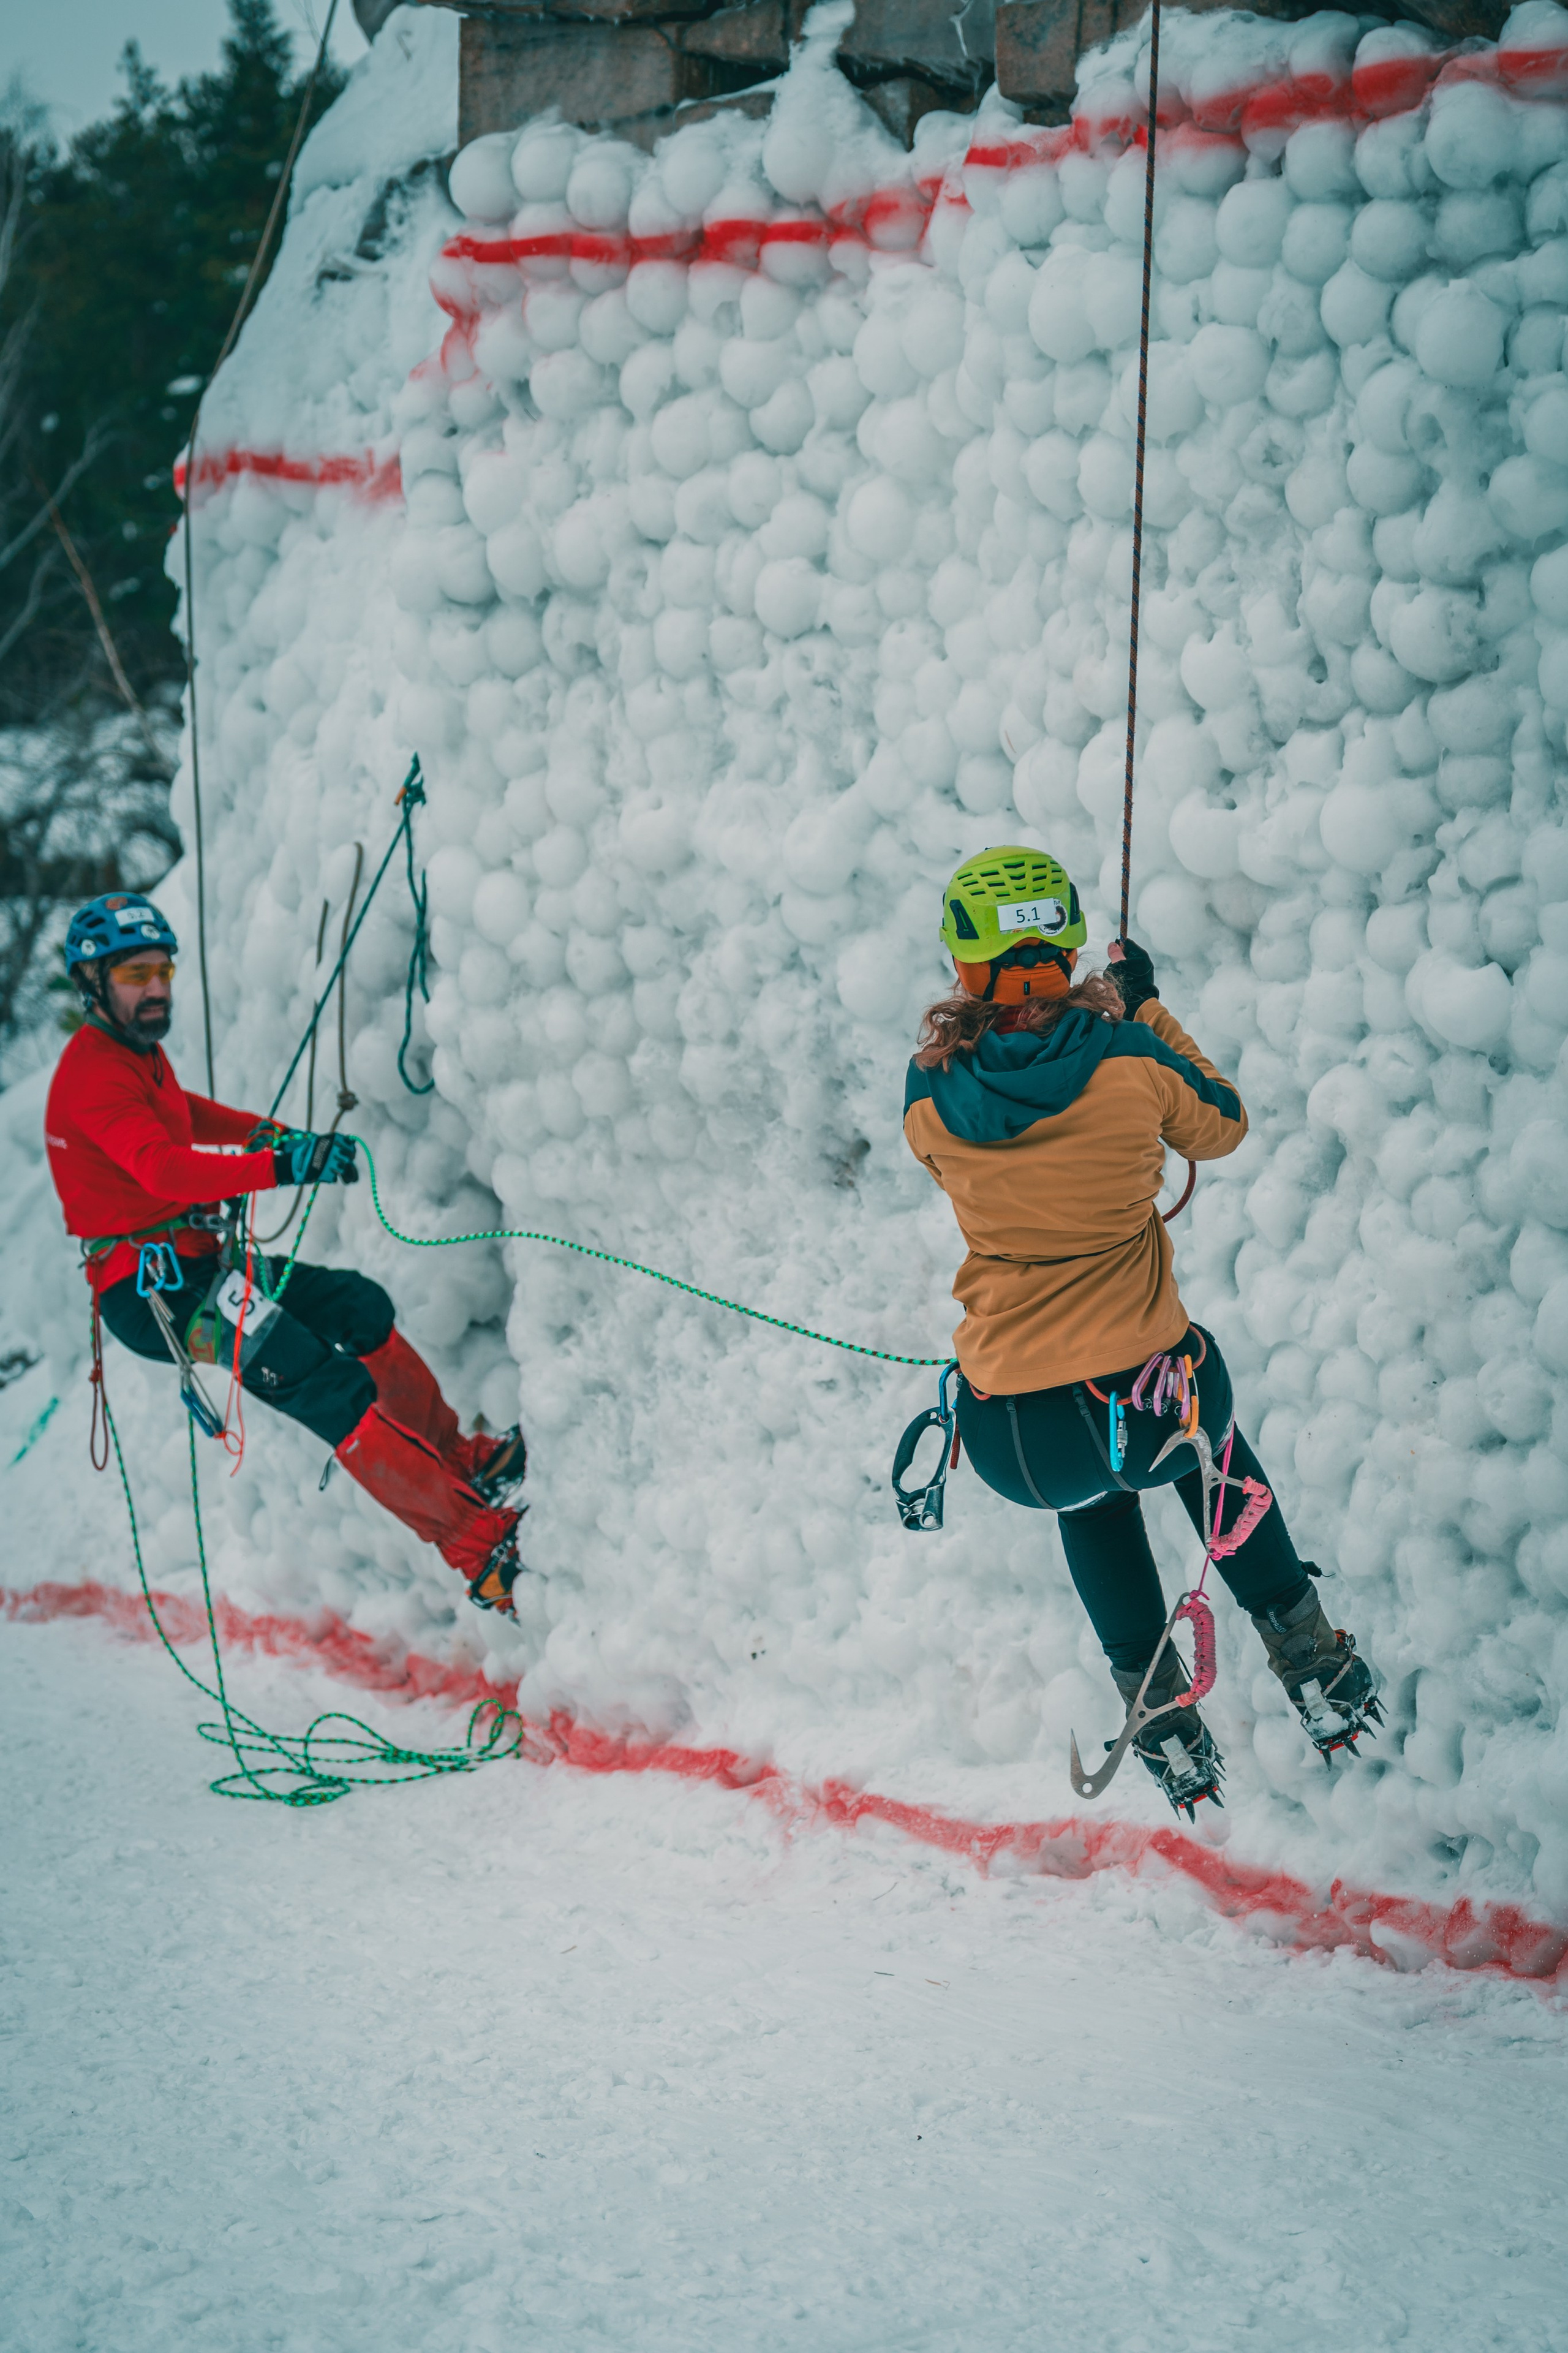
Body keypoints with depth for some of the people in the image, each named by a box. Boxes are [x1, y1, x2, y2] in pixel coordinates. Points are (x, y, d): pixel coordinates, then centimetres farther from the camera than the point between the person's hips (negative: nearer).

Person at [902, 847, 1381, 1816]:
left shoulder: (930, 1096, -7)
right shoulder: (1129, 1058, -11)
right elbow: (1222, 1126, 11)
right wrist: (1145, 1009, 21)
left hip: (1014, 1445, 1)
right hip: (1145, 1402, -1)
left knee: (1092, 1490, 39)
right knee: (1212, 1442, 38)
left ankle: (1163, 1714, 43)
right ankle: (1311, 1663, 40)